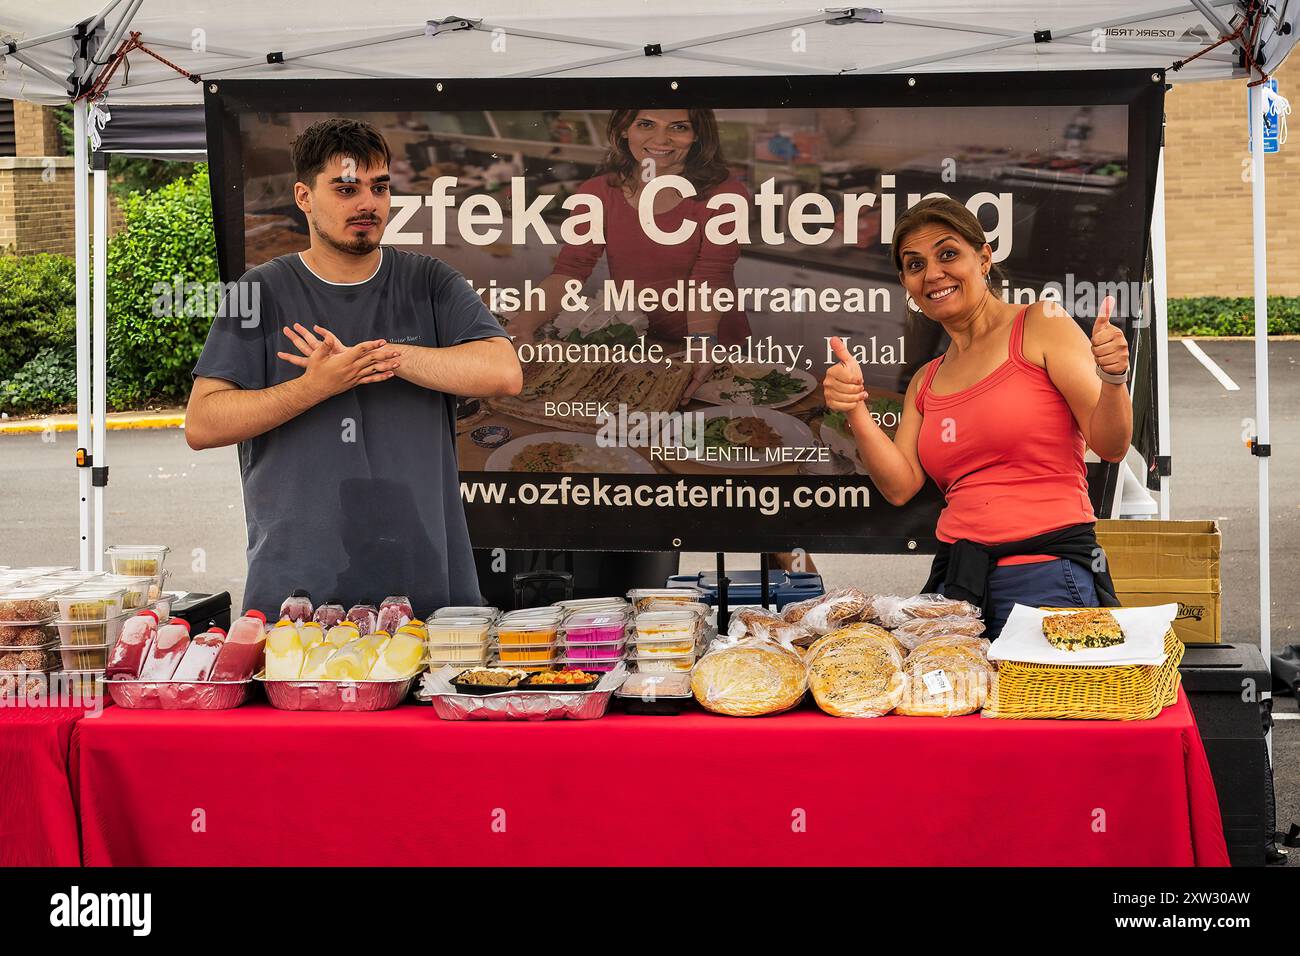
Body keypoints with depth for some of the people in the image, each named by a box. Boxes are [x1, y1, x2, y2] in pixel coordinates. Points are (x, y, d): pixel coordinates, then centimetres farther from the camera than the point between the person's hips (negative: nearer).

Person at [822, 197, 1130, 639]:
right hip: (954, 581, 5)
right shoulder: (925, 382, 19)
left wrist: (1111, 379, -24)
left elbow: (1110, 446, -4)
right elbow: (900, 486, 7)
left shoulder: (1040, 324, 1)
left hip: (1046, 577, -5)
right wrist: (855, 411, -4)